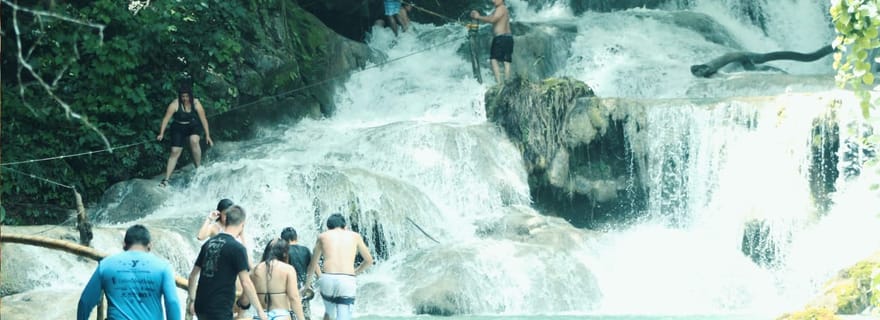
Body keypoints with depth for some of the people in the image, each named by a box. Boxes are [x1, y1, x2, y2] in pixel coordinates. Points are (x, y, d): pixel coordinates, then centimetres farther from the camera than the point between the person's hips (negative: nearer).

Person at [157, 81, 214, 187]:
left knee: (194, 140, -32)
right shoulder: (175, 104, -18)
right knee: (175, 152, -7)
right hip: (178, 128, 0)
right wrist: (161, 133, -26)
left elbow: (203, 119, -8)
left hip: (193, 126, 0)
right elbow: (166, 118, -19)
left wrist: (207, 135, -8)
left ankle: (199, 168, -16)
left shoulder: (196, 103, -14)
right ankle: (166, 179, -5)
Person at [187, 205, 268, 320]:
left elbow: (193, 275, 15)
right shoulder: (237, 248, -11)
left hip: (201, 306, 7)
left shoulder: (209, 243, 9)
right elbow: (246, 283, -15)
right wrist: (259, 310, -9)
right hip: (220, 310, -7)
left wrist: (191, 299, 26)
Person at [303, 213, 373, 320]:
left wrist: (308, 283, 42)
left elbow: (313, 263, 28)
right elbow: (369, 260, 29)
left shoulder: (323, 236, 19)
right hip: (347, 282, -1)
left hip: (327, 279, 1)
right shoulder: (355, 236, 18)